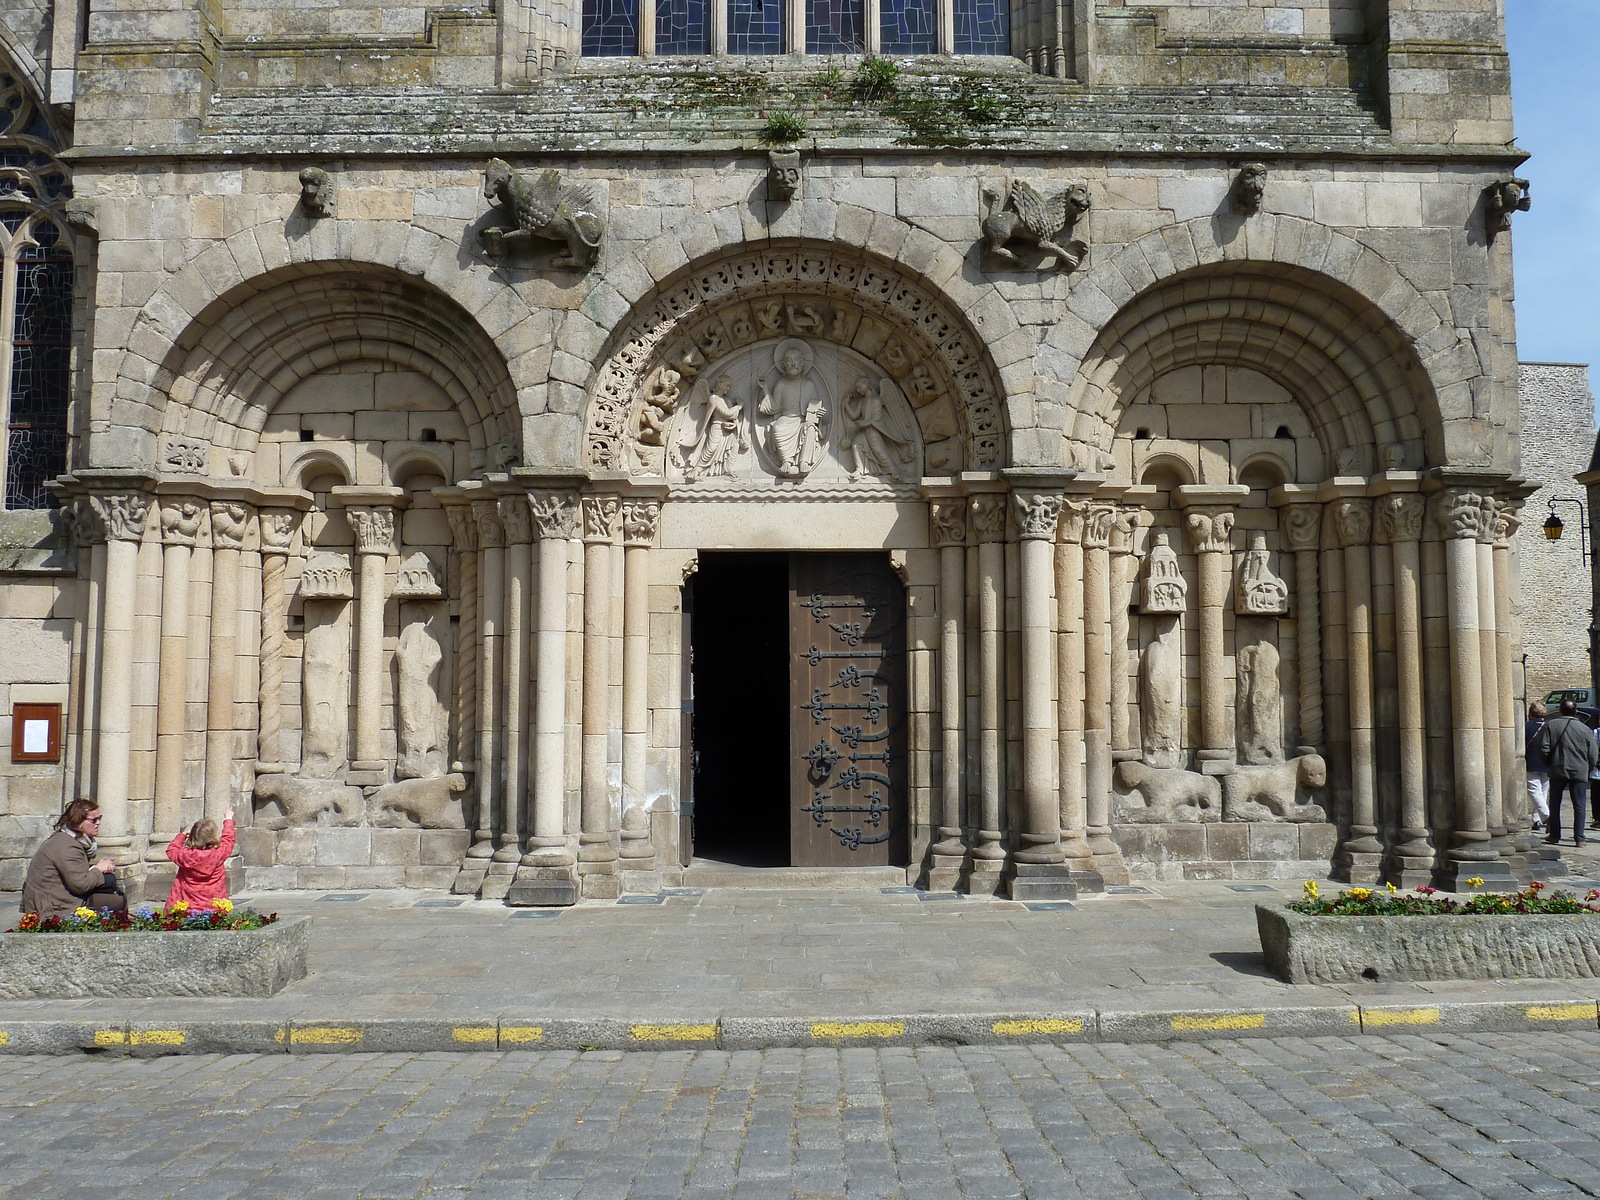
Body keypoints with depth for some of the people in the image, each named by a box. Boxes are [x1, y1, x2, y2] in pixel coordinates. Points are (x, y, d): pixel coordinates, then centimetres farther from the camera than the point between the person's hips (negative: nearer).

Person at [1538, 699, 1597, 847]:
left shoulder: (1550, 725, -3)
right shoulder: (1584, 729, -2)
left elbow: (1543, 748, -7)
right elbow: (1593, 754, 0)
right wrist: (1589, 769, 16)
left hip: (1557, 770, 0)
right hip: (1579, 772, 0)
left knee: (1555, 804, 12)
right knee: (1579, 806, 3)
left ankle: (1554, 835, 17)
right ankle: (1579, 839, -1)